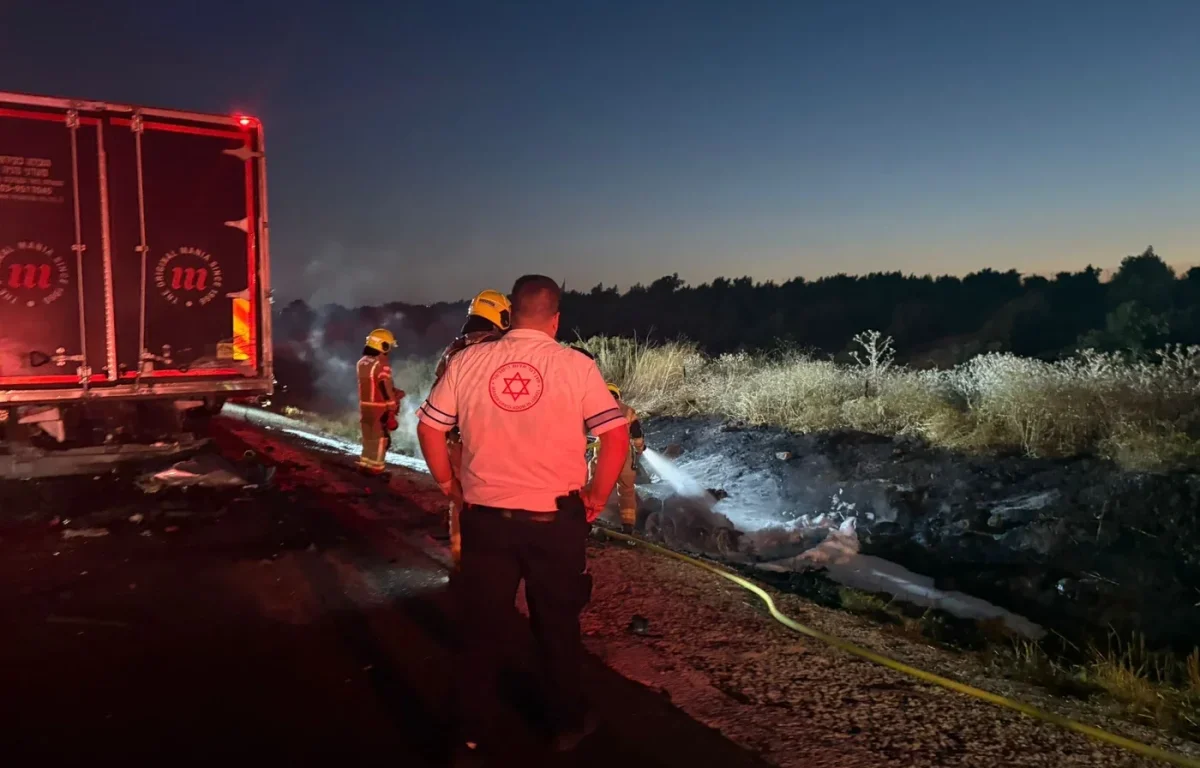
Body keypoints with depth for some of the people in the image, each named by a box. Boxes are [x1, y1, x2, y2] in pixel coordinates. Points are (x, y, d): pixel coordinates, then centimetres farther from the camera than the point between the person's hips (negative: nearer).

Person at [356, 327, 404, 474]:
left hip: (364, 406, 8)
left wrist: (395, 391, 16)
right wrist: (392, 410, -15)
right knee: (380, 438, 4)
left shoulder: (361, 362, 7)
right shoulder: (382, 364, -20)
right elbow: (386, 389, -21)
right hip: (379, 408, -8)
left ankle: (365, 464, 27)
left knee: (368, 437, 19)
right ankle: (376, 467, 8)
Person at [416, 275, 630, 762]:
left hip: (485, 517, 1)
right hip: (556, 520, -1)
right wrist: (595, 500, 1)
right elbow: (617, 438, -10)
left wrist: (449, 485, 13)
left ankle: (475, 734, 28)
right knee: (557, 626, 18)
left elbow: (429, 428, 2)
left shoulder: (467, 361, -3)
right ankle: (568, 724, 35)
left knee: (482, 630, 14)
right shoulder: (577, 366, -8)